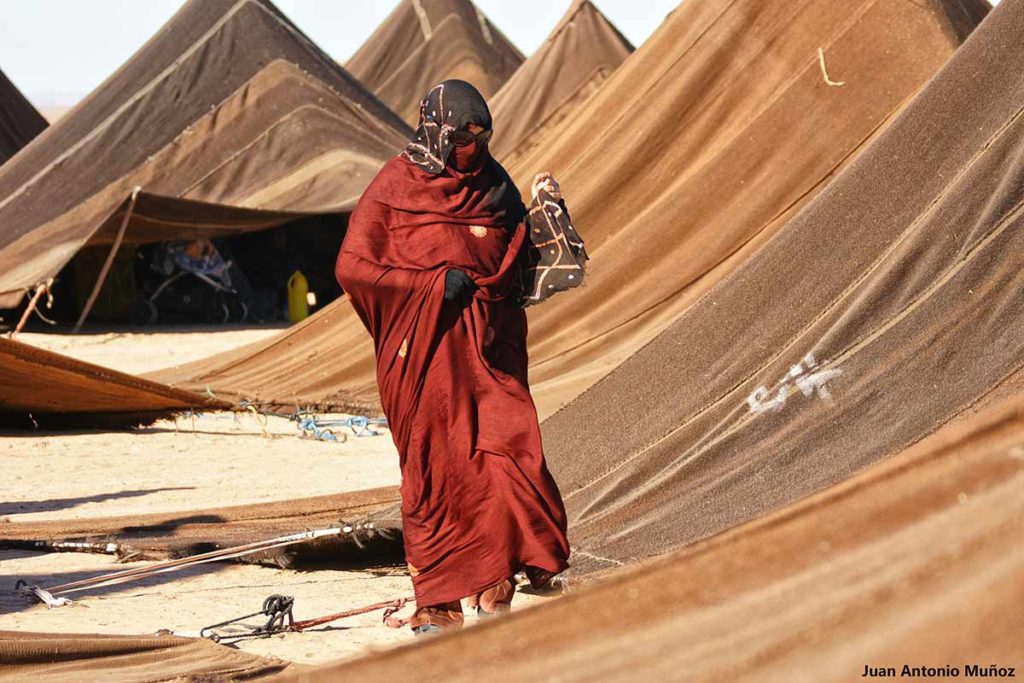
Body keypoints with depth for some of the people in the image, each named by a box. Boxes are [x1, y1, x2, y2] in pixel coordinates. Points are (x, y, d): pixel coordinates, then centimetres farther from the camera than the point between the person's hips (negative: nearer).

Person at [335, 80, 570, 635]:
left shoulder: (493, 183, 11)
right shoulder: (393, 187, -2)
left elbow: (520, 260, 22)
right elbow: (352, 267, -6)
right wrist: (434, 284, -13)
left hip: (488, 346, 3)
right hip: (424, 352, -3)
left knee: (507, 452, -12)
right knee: (433, 469, 1)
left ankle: (496, 590, -5)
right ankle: (434, 604, 11)